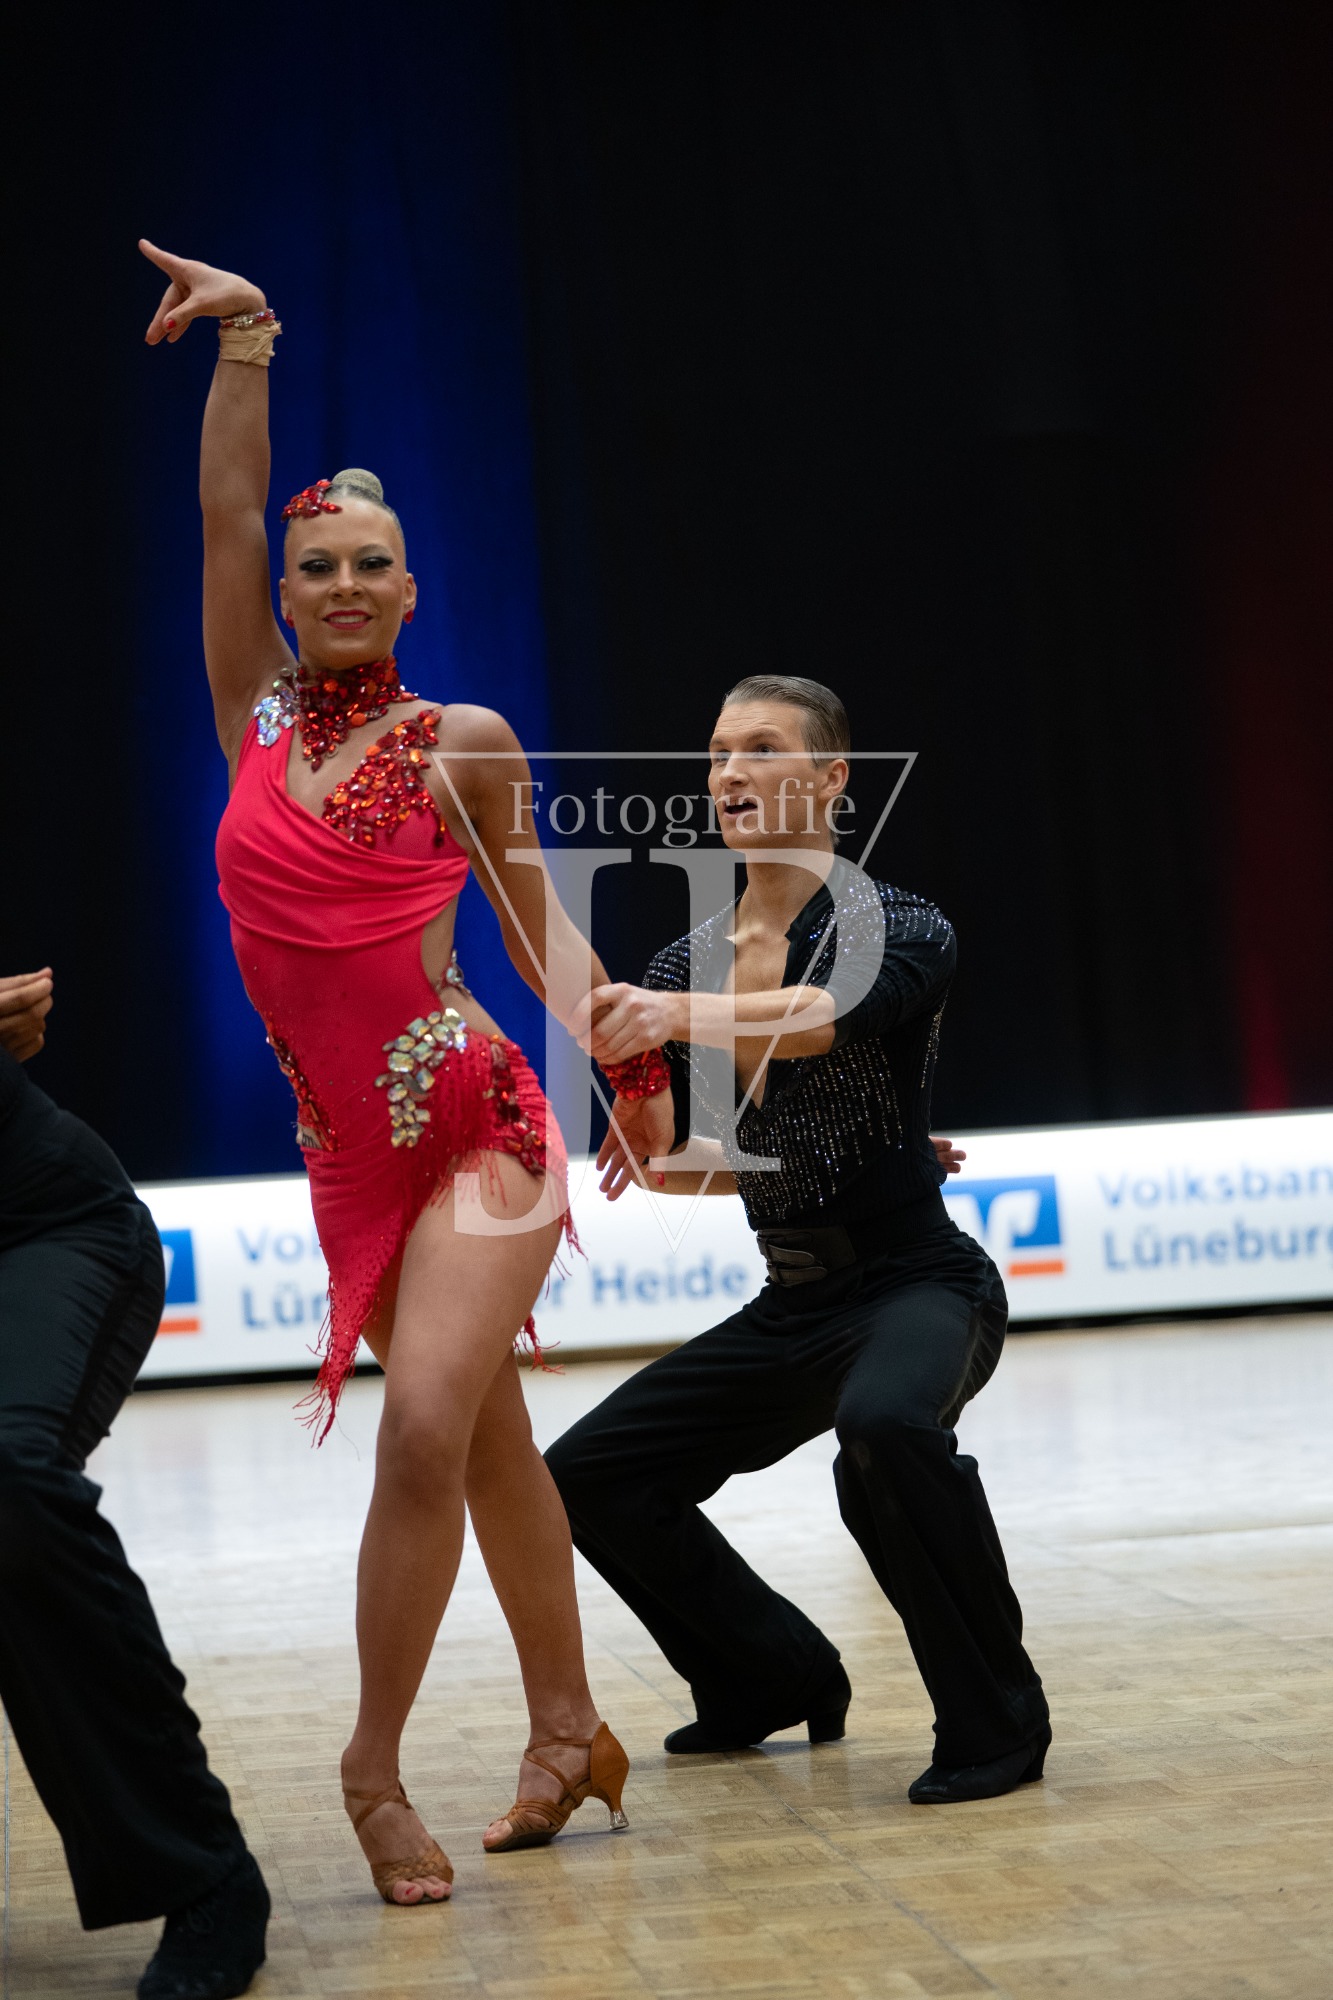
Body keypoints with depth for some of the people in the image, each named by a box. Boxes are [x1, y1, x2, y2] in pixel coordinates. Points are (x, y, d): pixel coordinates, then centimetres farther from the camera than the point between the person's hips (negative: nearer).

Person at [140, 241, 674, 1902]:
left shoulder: (463, 744, 1)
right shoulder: (254, 714, 8)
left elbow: (535, 921, 7)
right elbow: (225, 514, 1)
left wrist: (626, 1060, -5)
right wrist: (245, 339, -5)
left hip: (475, 1125, -4)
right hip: (350, 1153, 4)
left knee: (428, 1431, -17)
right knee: (487, 1440, 11)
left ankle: (375, 1762, -5)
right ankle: (569, 1732, 22)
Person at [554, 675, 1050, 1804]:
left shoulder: (901, 930, -12)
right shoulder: (690, 965, 7)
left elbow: (823, 1021, -36)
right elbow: (662, 1159, 14)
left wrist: (680, 1017, -51)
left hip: (916, 1283, -7)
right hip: (789, 1307, 8)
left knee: (884, 1425, -39)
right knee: (590, 1476, 5)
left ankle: (997, 1722, -21)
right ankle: (780, 1679, 24)